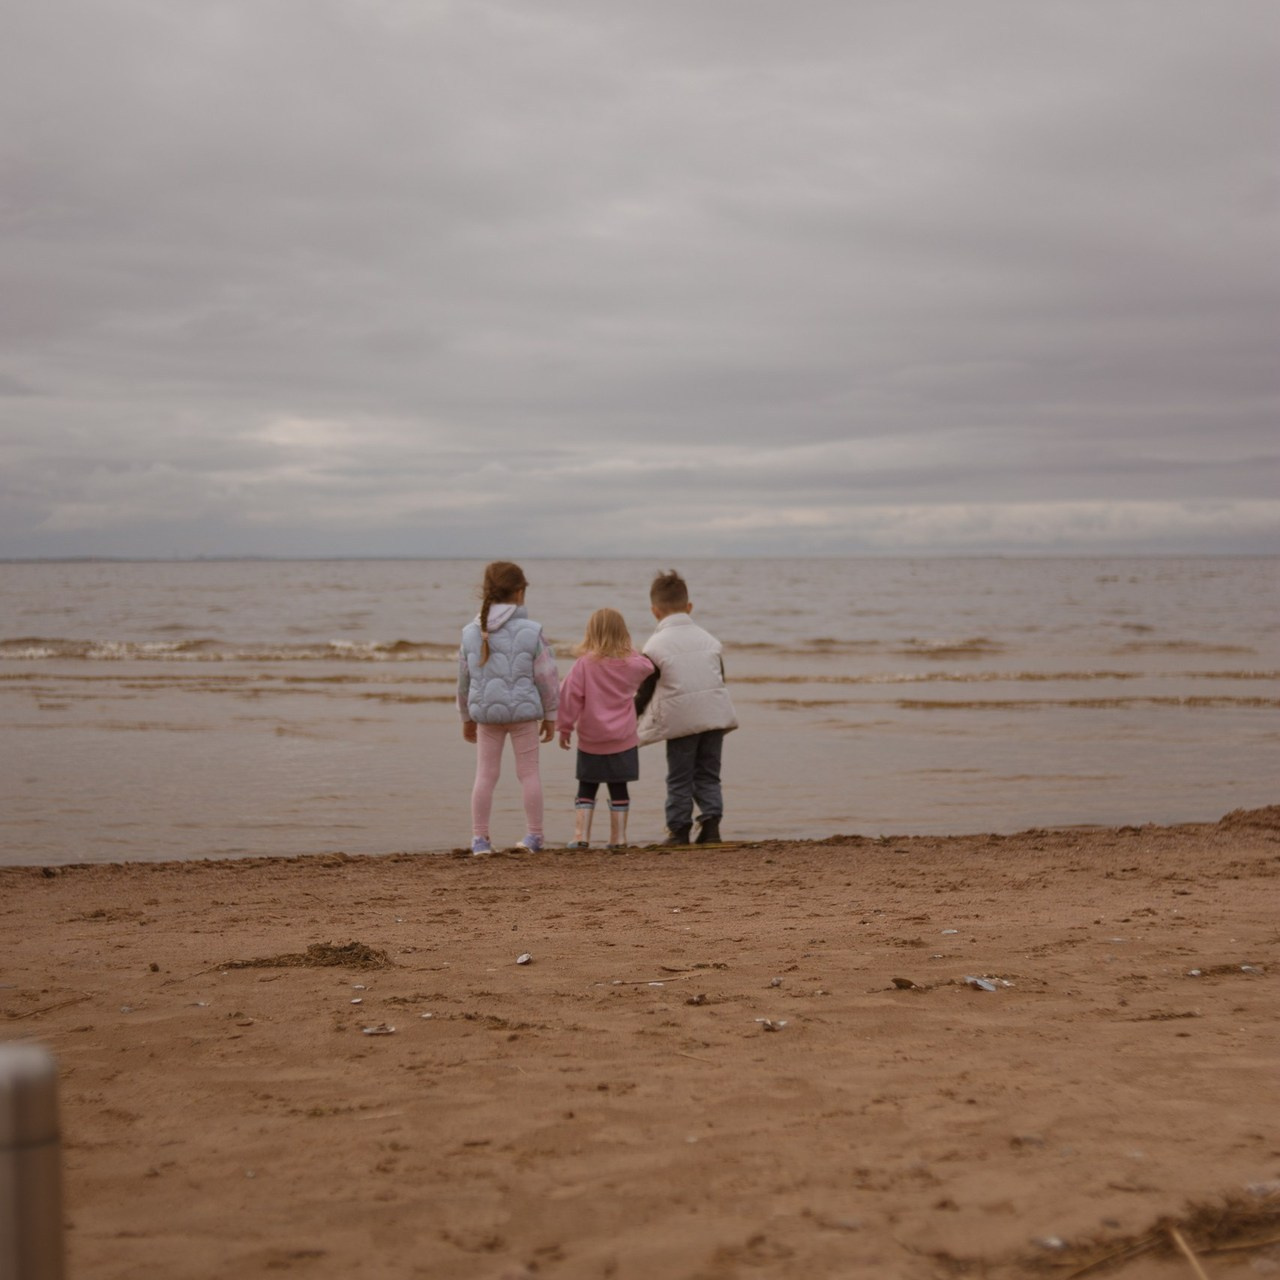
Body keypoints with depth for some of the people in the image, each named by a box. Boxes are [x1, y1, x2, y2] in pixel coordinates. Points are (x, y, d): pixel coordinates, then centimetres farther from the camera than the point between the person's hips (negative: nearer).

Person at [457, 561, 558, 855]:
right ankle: (534, 835, 13)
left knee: (485, 775, 9)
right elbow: (546, 677, -7)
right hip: (524, 710, -3)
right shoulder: (531, 632, -10)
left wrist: (467, 717, 20)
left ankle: (479, 837, 9)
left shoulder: (471, 632, 1)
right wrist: (550, 715, 5)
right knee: (529, 772, 8)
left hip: (485, 712, 3)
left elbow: (464, 679, 8)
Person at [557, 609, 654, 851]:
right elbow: (649, 668, 21)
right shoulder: (632, 663, -2)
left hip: (591, 741, -1)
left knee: (586, 788, 9)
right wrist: (630, 650, 25)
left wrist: (565, 728, 0)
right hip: (623, 740, 1)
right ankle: (618, 838, 9)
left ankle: (581, 836, 2)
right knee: (618, 788, 8)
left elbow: (570, 696, -10)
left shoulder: (584, 664, -10)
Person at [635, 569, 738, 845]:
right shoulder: (708, 639, 12)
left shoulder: (655, 646, -3)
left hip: (680, 719, -4)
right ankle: (711, 823, 0)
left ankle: (679, 829, 6)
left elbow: (645, 691, -1)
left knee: (679, 779, 5)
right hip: (714, 715, 4)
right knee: (708, 774, 11)